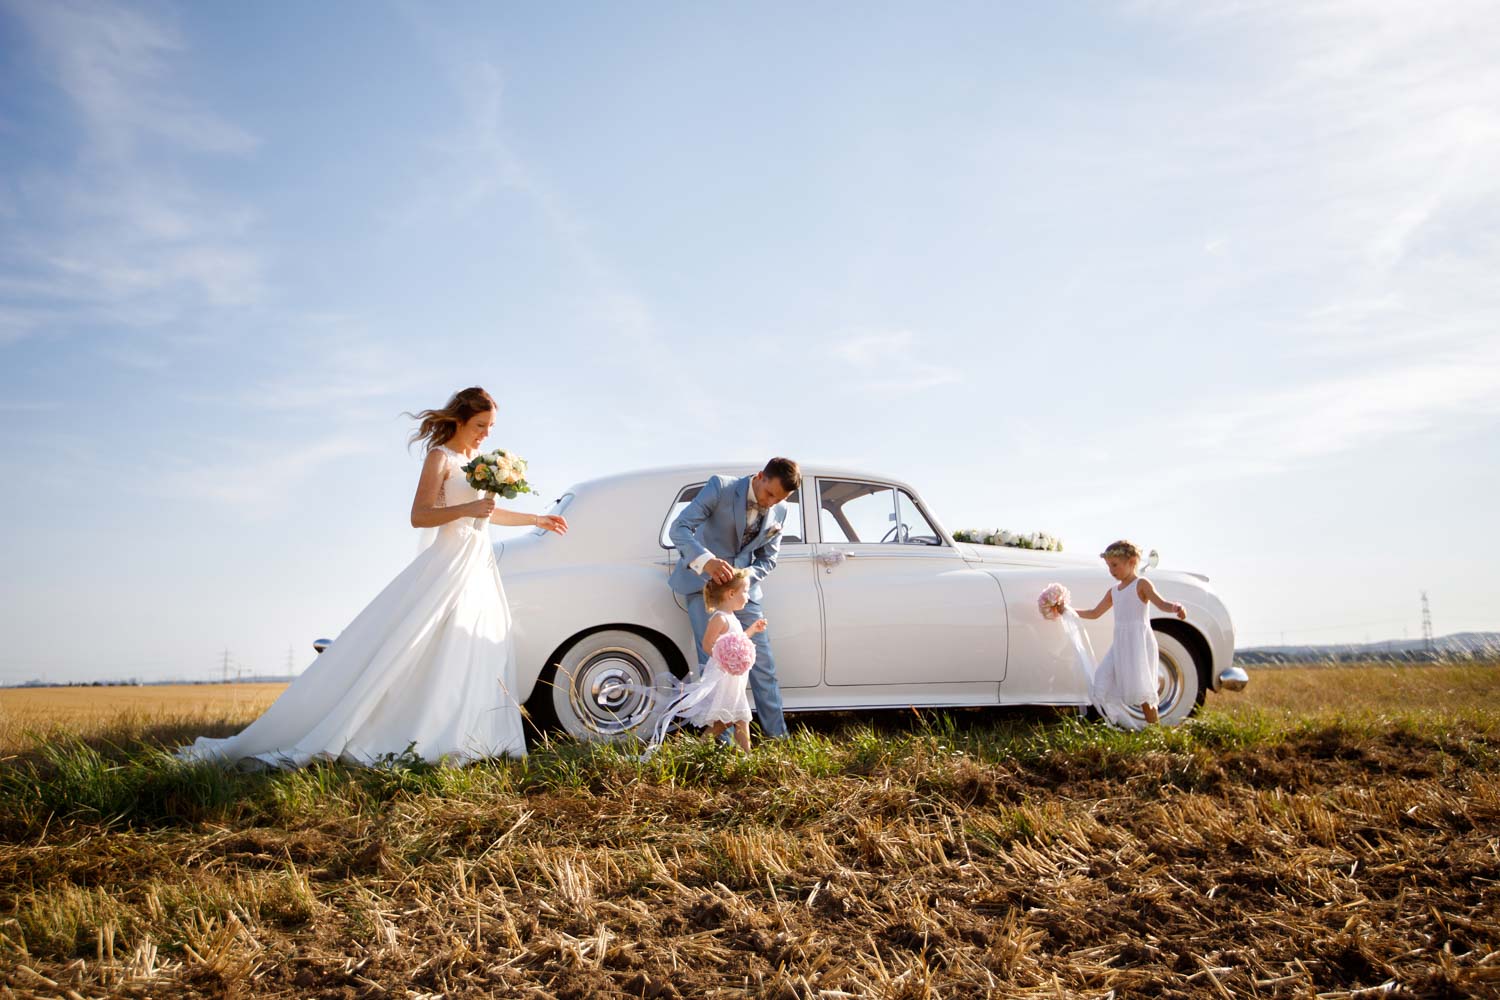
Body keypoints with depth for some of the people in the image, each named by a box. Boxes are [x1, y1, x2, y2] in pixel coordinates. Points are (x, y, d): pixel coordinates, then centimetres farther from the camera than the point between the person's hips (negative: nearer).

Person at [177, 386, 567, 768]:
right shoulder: (440, 458, -5)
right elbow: (419, 517, -13)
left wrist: (536, 518, 36)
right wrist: (466, 509, -25)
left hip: (480, 568, 8)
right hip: (448, 564, -8)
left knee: (477, 656, 2)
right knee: (395, 649, -11)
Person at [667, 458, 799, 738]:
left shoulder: (779, 511, -1)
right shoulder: (721, 487, -17)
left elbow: (767, 559, 5)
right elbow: (679, 528, -24)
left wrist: (745, 576, -18)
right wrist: (706, 560, -42)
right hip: (702, 581, -4)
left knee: (762, 661, 2)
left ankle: (777, 735, 11)